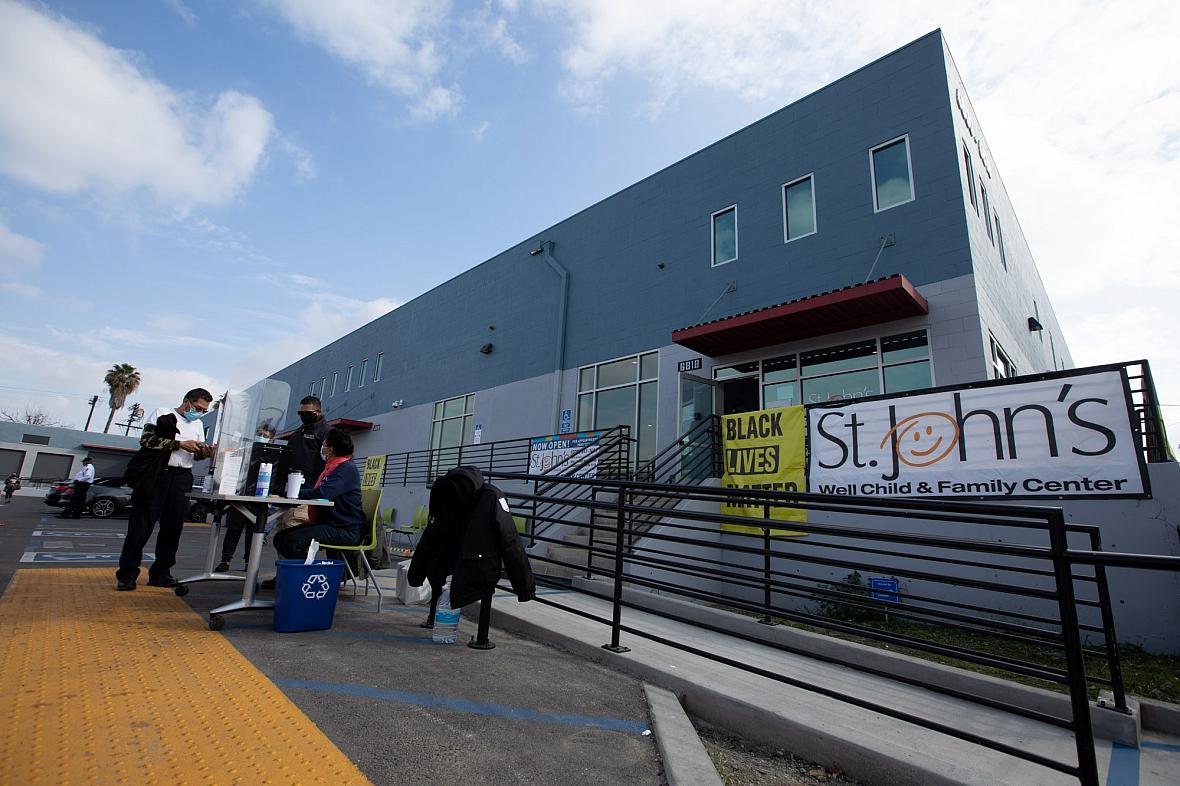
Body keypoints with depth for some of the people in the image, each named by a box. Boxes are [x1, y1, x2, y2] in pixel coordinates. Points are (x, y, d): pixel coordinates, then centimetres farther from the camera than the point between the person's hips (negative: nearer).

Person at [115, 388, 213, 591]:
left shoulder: (198, 424, 18)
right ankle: (127, 574, 7)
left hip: (182, 479, 5)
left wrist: (205, 453, -2)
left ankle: (160, 573, 15)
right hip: (157, 475, -5)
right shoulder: (163, 413, 2)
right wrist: (179, 444, -16)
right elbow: (147, 439, -12)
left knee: (172, 528, 6)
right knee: (142, 526, -2)